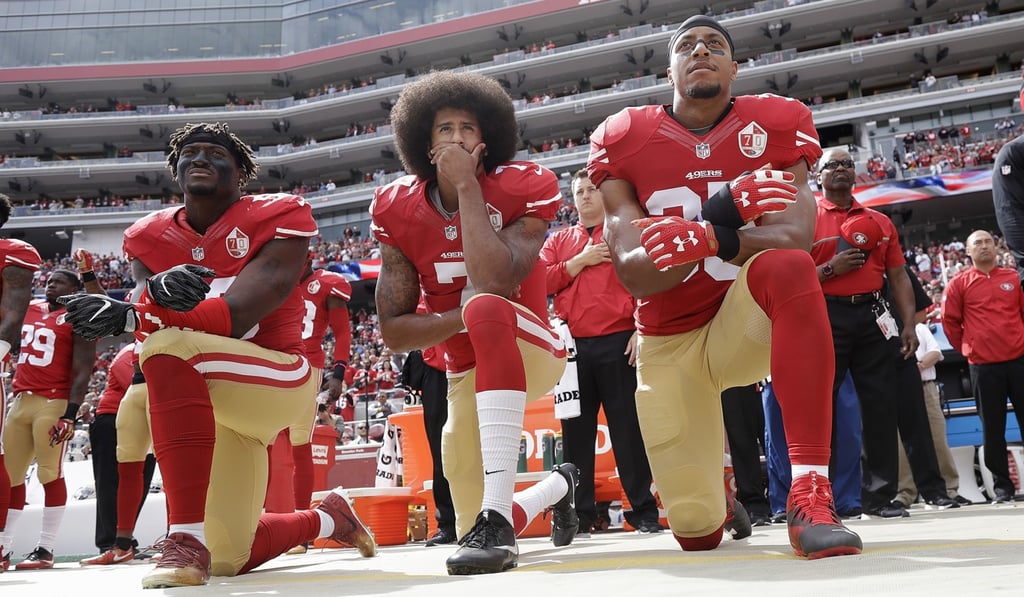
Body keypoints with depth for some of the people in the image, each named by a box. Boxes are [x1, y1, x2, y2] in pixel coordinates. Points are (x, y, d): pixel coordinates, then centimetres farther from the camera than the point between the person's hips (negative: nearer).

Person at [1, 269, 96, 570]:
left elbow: (82, 372, -9)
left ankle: (45, 550, -3)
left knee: (50, 475, -7)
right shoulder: (28, 310, 16)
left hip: (54, 404, -7)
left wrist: (70, 414, -17)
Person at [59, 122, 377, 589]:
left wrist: (124, 317, -32)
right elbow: (145, 308, -13)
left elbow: (235, 316, -23)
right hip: (210, 406, 7)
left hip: (277, 379, -6)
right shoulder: (151, 237, 5)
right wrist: (158, 290, -39)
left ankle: (186, 539, -35)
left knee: (171, 345, -35)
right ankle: (328, 518, 43)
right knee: (231, 559, 12)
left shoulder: (276, 219, -10)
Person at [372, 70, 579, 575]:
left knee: (487, 307, -40)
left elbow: (494, 283, -33)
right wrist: (463, 317, -24)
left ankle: (498, 516, -41)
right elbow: (393, 331, -8)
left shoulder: (522, 188, -15)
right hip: (467, 372, 5)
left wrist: (467, 185, -26)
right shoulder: (399, 211, -6)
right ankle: (558, 486, 44)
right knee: (472, 531, 8)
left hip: (530, 349, -4)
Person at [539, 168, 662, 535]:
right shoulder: (557, 241, 18)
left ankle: (644, 510, 7)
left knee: (628, 428, -1)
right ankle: (578, 514, 13)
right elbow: (540, 281, 4)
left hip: (618, 343, -3)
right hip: (573, 347, 3)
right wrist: (581, 261, -4)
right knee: (576, 431, 5)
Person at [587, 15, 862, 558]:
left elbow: (793, 239, -21)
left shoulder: (774, 125, -6)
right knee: (697, 532, 0)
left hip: (743, 326, -1)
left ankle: (809, 494, -36)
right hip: (667, 344, 1)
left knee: (787, 267, -36)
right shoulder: (622, 141, -6)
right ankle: (713, 485, 41)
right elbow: (633, 274, -16)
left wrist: (710, 238, -41)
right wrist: (720, 217, -32)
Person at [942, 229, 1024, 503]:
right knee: (993, 428, 4)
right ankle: (1001, 485, 12)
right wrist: (966, 348, 6)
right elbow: (950, 321, 5)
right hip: (984, 366, -1)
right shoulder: (959, 284, 3)